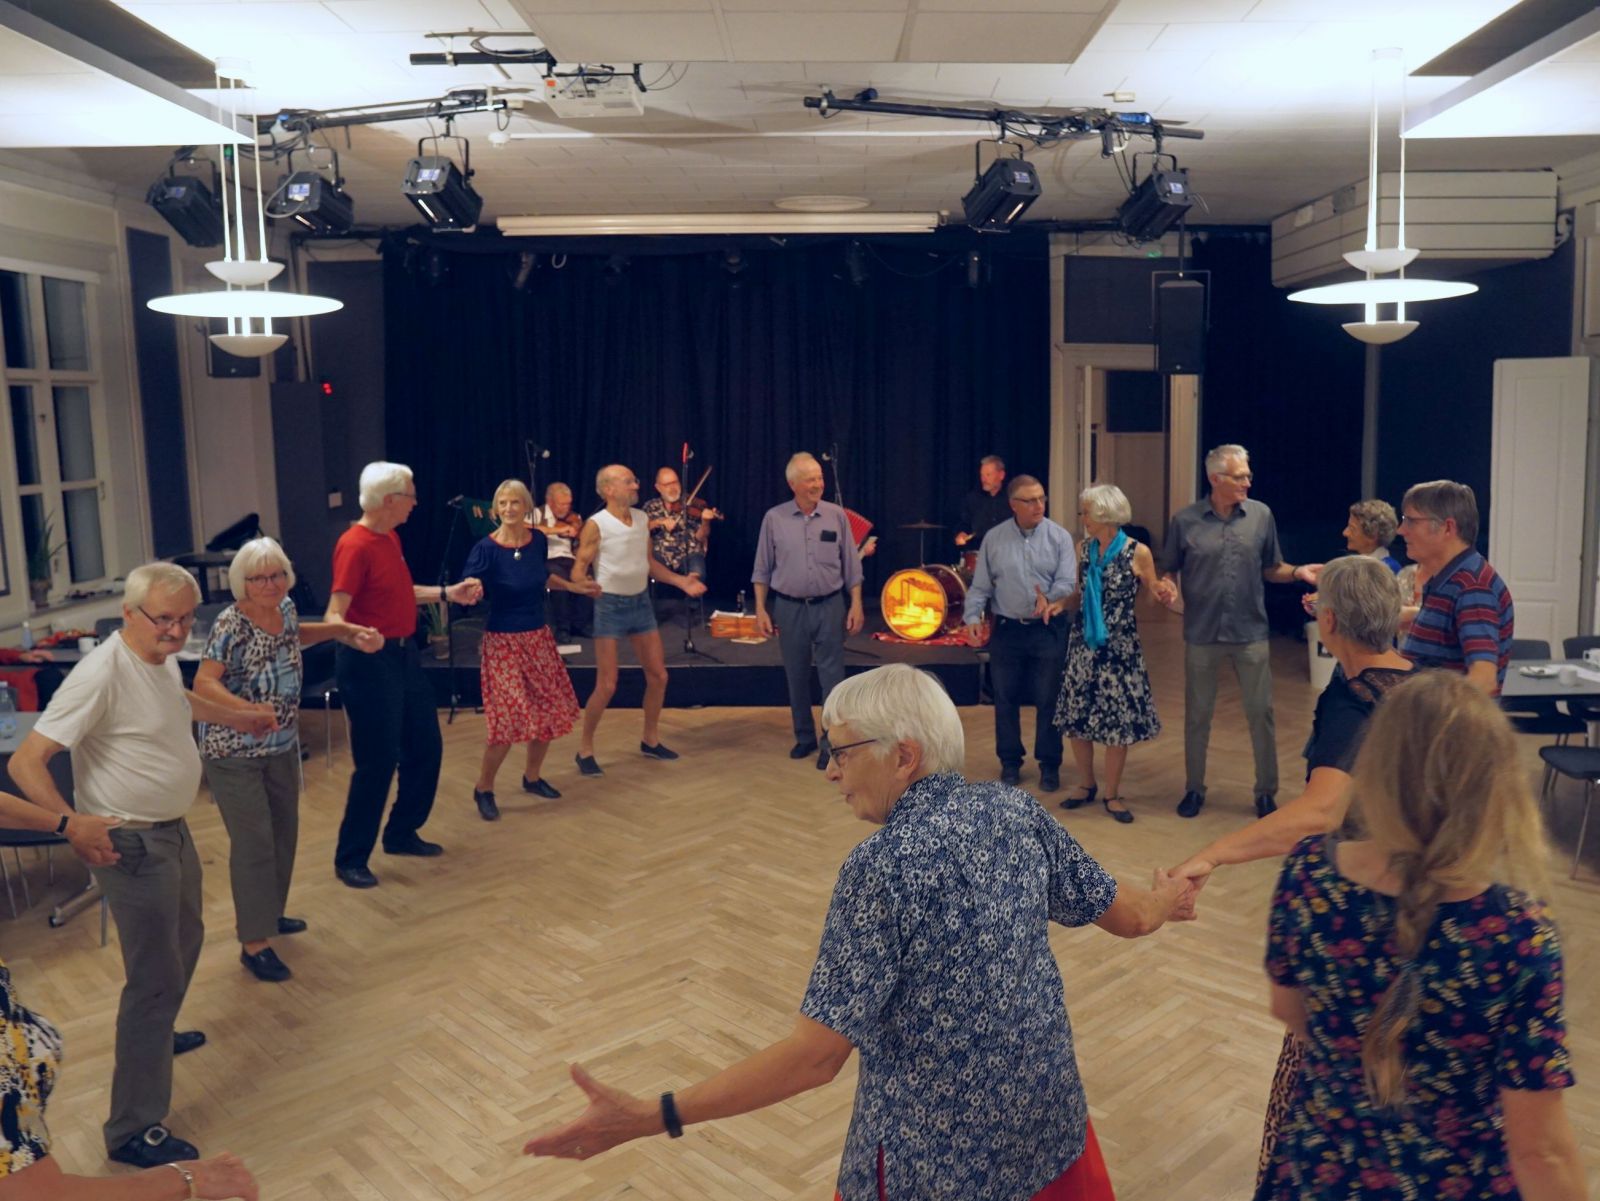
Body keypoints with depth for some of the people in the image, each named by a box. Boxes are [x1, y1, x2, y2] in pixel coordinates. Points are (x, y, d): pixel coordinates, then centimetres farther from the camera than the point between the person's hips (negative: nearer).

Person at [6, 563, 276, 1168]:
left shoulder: (163, 657, 0)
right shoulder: (101, 674, -26)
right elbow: (26, 762, -26)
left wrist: (238, 716, 33)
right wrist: (70, 826, -33)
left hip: (172, 831, 9)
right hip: (132, 844, -9)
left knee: (184, 941, 28)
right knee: (156, 977, -4)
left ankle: (155, 1034, 53)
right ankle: (134, 1130, 7)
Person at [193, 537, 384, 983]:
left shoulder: (285, 608, -1)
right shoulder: (231, 625, -22)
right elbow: (203, 683, -30)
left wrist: (343, 630, 16)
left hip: (282, 745, 8)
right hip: (234, 753, -8)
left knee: (284, 830, 18)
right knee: (254, 841, -6)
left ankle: (268, 913, 37)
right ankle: (254, 943, 4)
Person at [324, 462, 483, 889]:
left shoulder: (390, 539, 9)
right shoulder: (354, 546, -19)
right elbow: (335, 614, -26)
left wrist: (447, 593, 20)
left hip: (404, 653, 9)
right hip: (369, 661, -9)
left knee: (426, 748, 15)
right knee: (378, 762, -4)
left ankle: (401, 834, 32)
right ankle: (350, 859, 10)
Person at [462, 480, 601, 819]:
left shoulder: (538, 540, 0)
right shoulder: (486, 549, -16)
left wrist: (576, 588, 23)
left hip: (539, 638, 6)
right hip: (504, 642, -6)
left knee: (550, 712, 11)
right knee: (508, 719, -9)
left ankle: (532, 776, 33)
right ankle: (483, 788, 12)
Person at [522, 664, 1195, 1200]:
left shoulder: (881, 866, -24)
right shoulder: (1018, 812, -7)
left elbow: (817, 1056, -26)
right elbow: (1128, 917, 6)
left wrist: (648, 1119, -25)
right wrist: (1165, 903, 30)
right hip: (1050, 1124, 5)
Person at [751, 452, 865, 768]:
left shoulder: (836, 516, -1)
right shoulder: (774, 518, -2)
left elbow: (851, 565, 3)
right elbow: (762, 570, 3)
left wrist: (856, 604, -3)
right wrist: (760, 609, -1)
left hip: (830, 606, -1)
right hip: (789, 608, 1)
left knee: (832, 676, -1)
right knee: (796, 677, 11)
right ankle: (804, 737, 26)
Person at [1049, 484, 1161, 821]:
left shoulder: (1138, 552, -9)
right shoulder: (1085, 548, 4)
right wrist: (1059, 604, -4)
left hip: (1119, 645, -4)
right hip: (1083, 641, 4)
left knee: (1117, 719, 1)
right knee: (1076, 716, 7)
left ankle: (1112, 793, 17)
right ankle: (1086, 784, 26)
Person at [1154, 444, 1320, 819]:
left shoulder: (1261, 515, -1)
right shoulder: (1185, 521, -5)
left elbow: (1271, 569, 7)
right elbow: (1168, 570, 2)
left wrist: (1298, 572, -12)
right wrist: (1166, 586, -19)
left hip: (1251, 633, 1)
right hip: (1202, 634, 0)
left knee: (1261, 712, 4)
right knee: (1197, 714, 10)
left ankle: (1266, 792, 20)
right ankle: (1194, 789, 26)